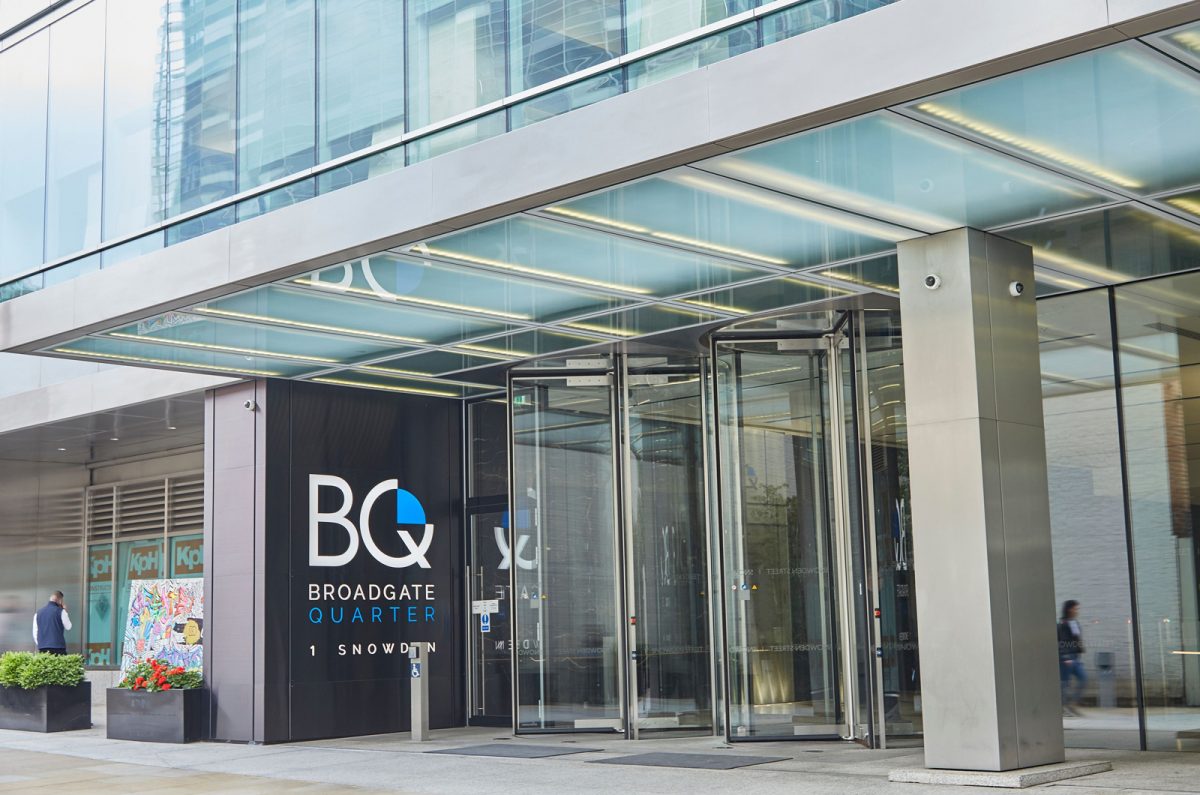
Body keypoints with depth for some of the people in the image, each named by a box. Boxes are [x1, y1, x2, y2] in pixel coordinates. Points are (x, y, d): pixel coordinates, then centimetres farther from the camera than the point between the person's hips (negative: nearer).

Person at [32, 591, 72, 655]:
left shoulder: (38, 613, 9)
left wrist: (39, 645, 19)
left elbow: (35, 633, 11)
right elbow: (68, 627, 5)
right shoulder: (60, 611, -6)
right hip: (58, 647, -5)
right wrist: (65, 611, 11)